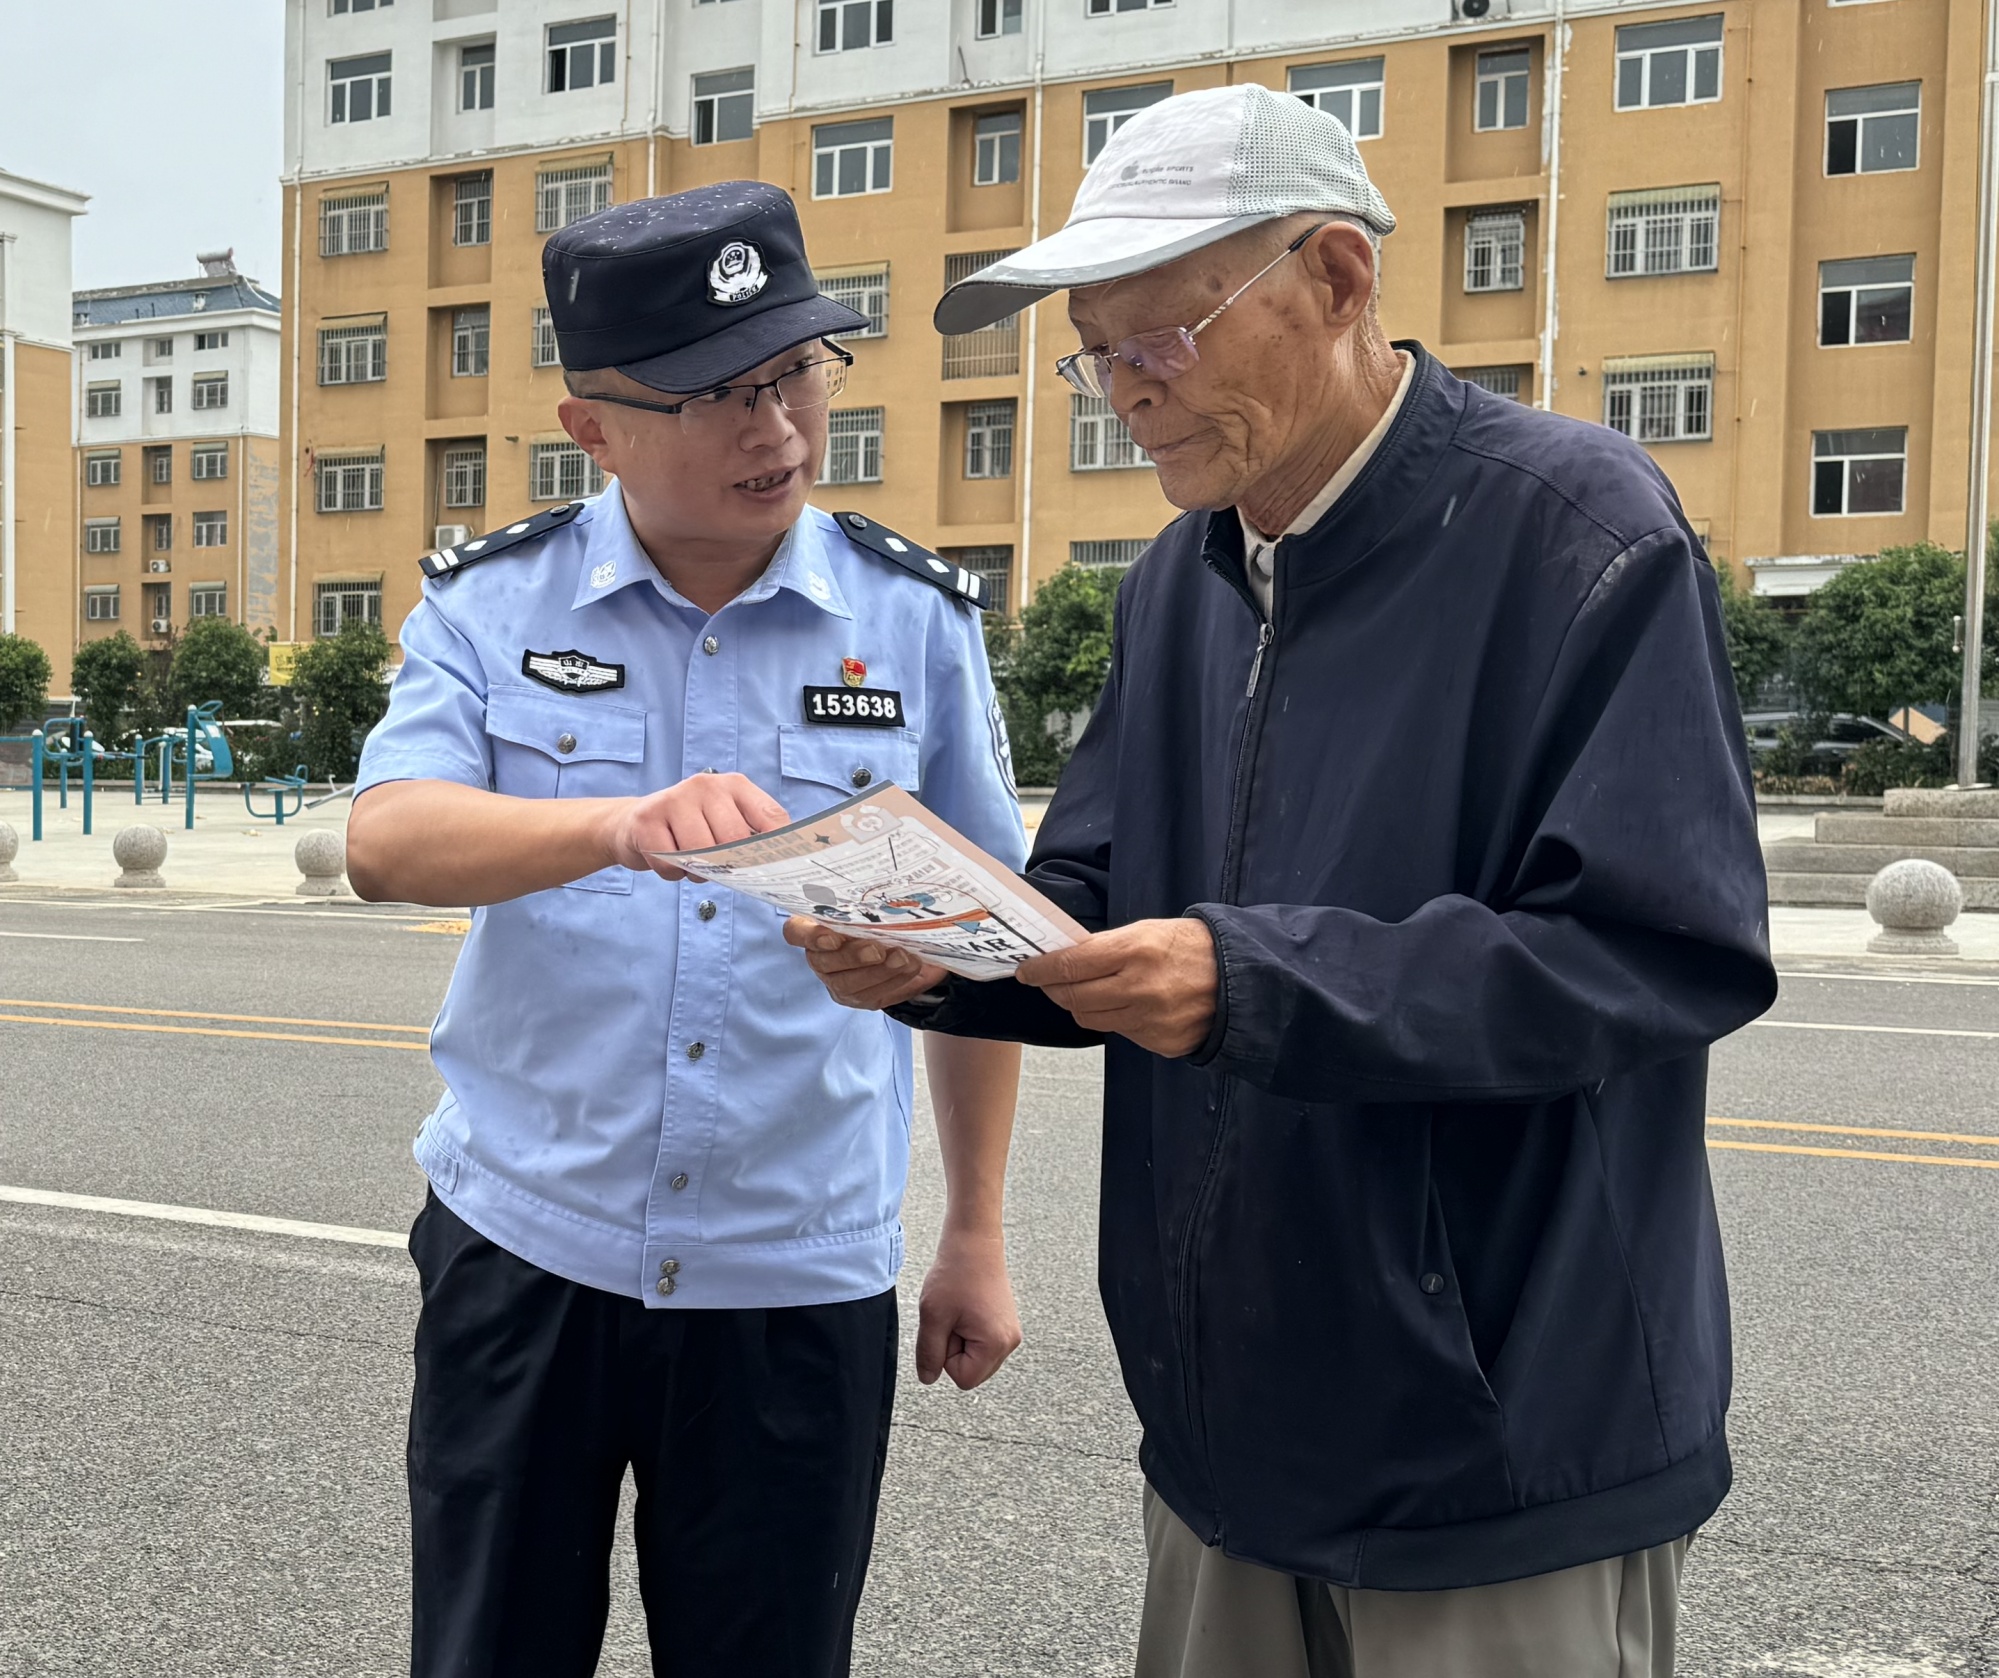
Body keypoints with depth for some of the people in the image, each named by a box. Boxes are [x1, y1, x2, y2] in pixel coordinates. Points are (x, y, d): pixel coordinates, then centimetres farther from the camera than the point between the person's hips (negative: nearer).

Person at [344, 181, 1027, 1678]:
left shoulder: (916, 618, -1)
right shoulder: (492, 601, -2)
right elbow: (386, 842, -18)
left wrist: (977, 1235, 6)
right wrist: (622, 823, -37)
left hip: (797, 1280, 0)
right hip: (523, 1252, 1)